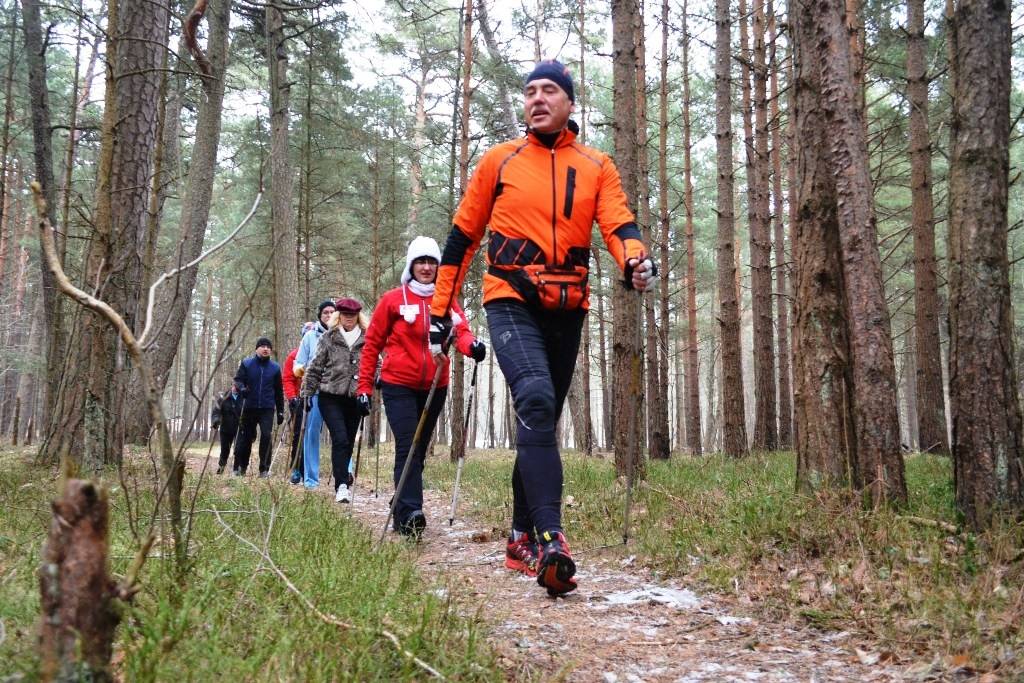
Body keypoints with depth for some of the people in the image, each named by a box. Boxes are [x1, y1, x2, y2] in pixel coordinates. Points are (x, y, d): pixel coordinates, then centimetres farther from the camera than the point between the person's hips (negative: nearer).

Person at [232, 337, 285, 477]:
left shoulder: (275, 368, 6)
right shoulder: (246, 364, 3)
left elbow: (279, 391, 12)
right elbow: (238, 380, -2)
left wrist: (280, 411, 11)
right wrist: (242, 388, -26)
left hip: (267, 409, 0)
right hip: (249, 407, 0)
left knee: (266, 436, -13)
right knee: (245, 438, 7)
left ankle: (264, 469, -6)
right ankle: (240, 468, 20)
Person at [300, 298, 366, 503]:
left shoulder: (367, 339, 5)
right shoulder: (328, 338, 1)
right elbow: (315, 367, 3)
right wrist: (306, 393, 1)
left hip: (354, 398, 3)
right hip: (330, 397, -2)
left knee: (349, 442, 8)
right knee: (340, 439, -15)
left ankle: (341, 482, 26)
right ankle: (342, 485, -16)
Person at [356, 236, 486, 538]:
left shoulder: (447, 300, 5)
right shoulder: (393, 300, -1)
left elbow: (461, 331, -10)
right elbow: (372, 344, 2)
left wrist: (472, 345, -34)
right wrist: (364, 387, -1)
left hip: (434, 387, 4)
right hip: (399, 385, -4)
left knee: (419, 450, 11)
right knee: (407, 446, -17)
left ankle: (402, 518, 22)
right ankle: (410, 513, -25)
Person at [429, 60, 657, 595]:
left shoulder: (597, 167, 9)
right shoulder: (499, 161, 6)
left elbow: (618, 223, -5)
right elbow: (463, 235, 9)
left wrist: (635, 260, -28)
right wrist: (440, 307, 7)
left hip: (567, 309, 3)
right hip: (510, 303, -3)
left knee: (542, 422, 10)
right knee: (536, 402, -25)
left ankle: (522, 540, 23)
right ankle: (551, 540, -31)